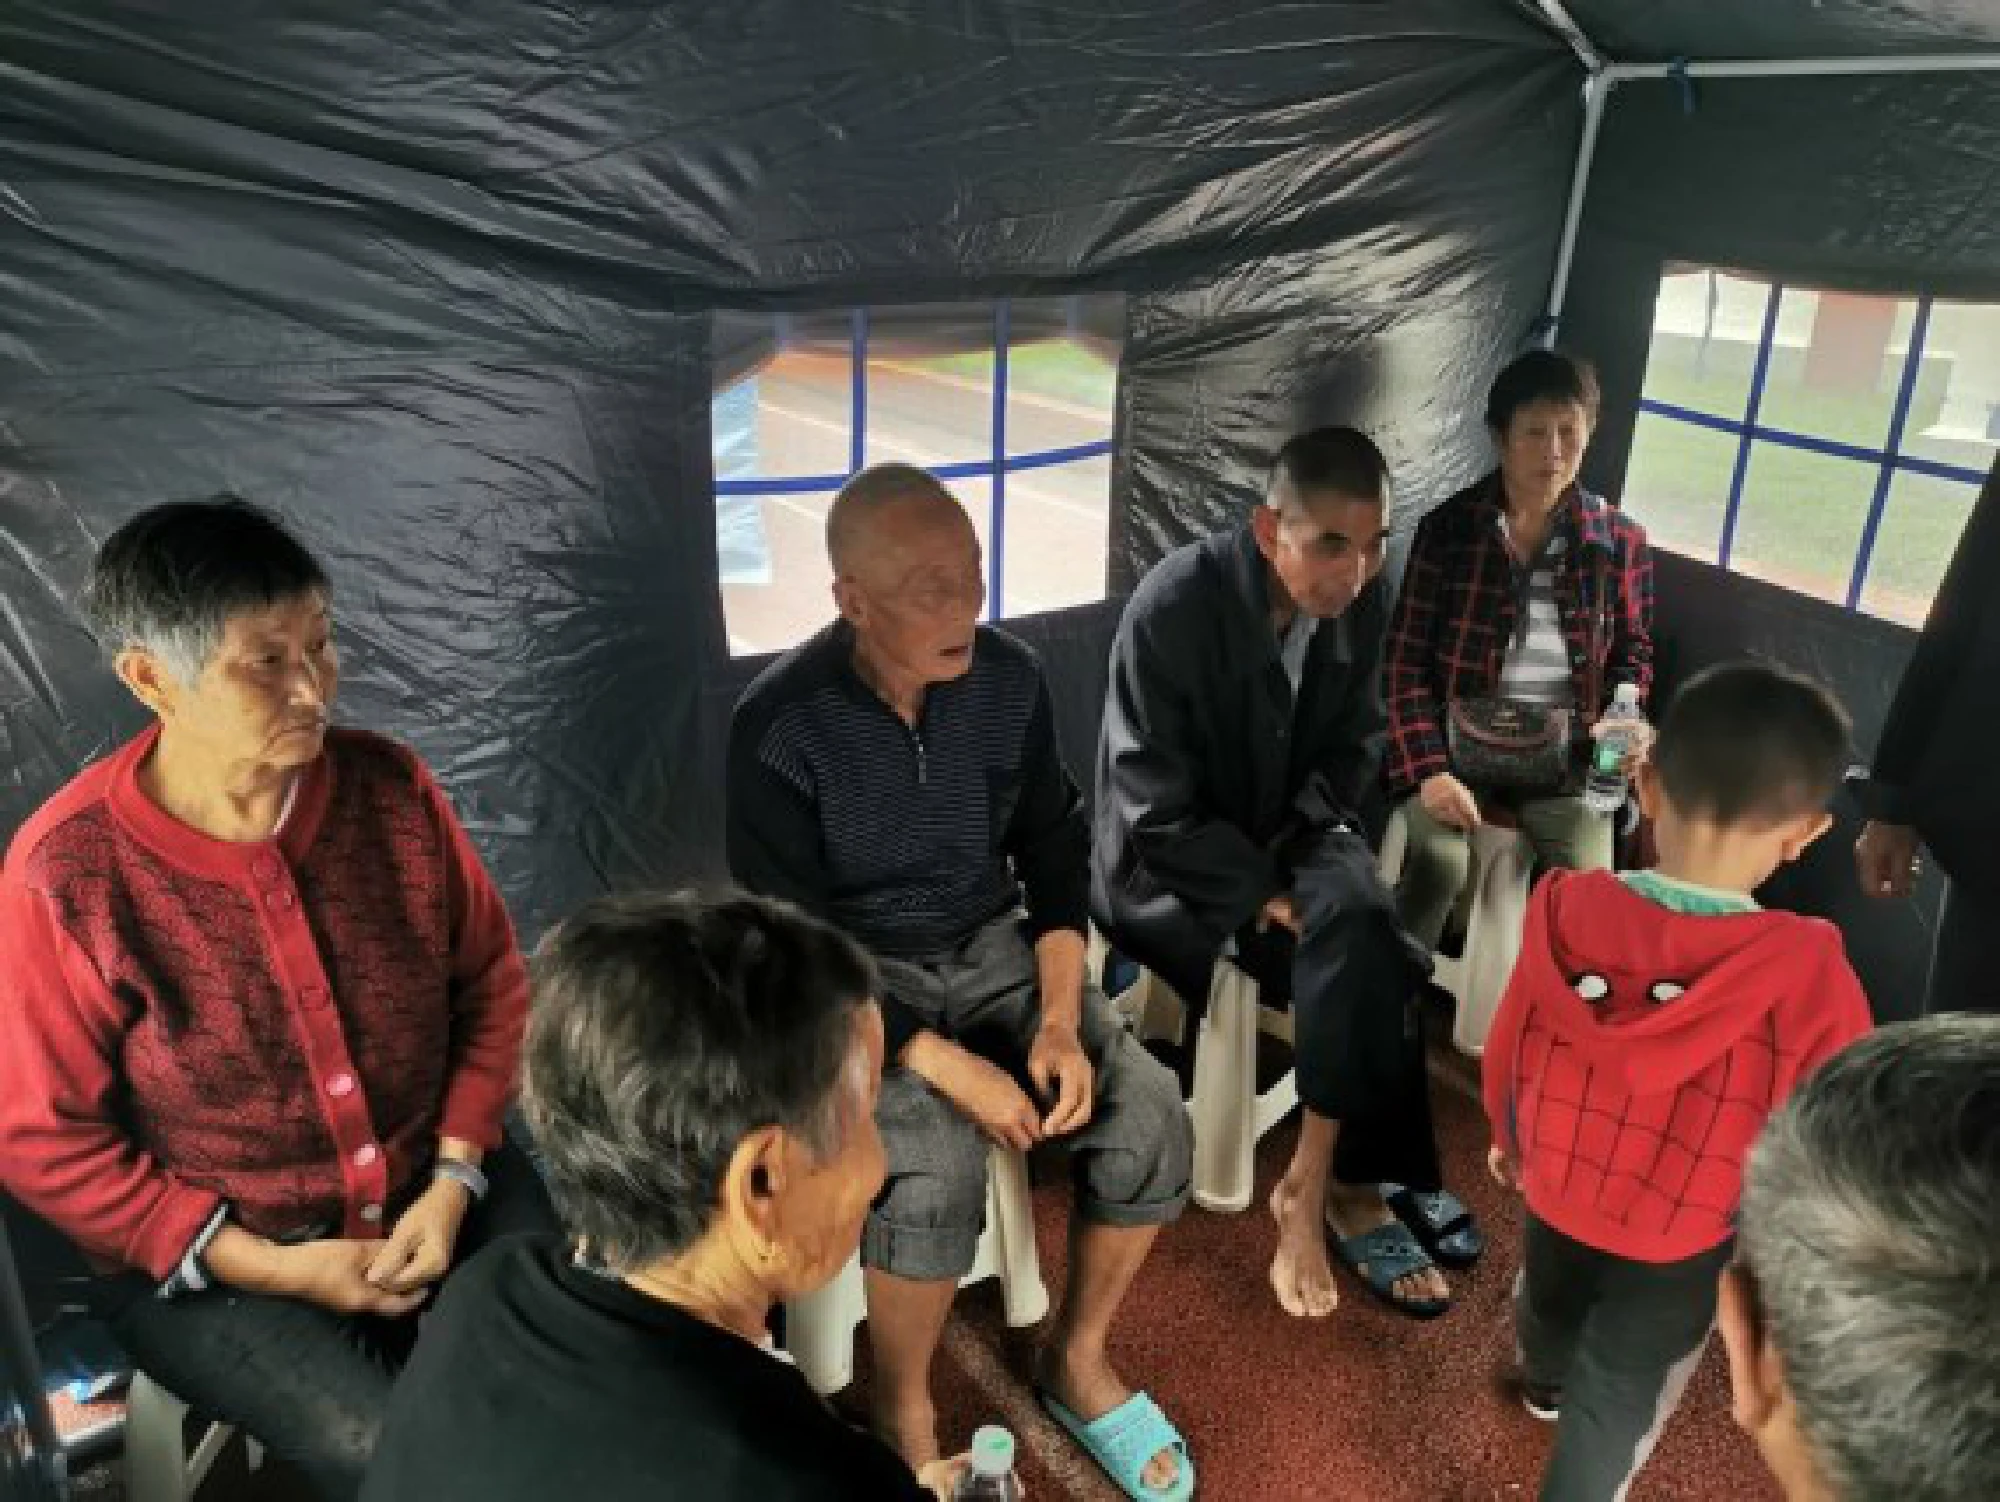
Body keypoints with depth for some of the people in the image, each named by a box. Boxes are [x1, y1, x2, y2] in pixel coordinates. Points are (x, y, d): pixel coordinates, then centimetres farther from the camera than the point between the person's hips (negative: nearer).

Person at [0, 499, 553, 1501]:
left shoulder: (390, 787, -9)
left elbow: (493, 983, 1)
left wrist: (454, 1180, -10)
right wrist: (270, 1265, -14)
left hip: (433, 1188, 3)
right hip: (202, 1258, -3)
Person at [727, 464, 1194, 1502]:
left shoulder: (1010, 678, -8)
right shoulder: (780, 728, -22)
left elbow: (1055, 851, 3)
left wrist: (1059, 1019, -10)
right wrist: (952, 1069, -25)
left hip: (994, 948, 5)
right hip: (855, 984, -4)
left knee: (1148, 1117, -14)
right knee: (934, 1171, -29)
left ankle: (1077, 1360, 13)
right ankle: (902, 1411, 3)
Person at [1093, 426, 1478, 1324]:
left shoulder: (1360, 599, -7)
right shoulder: (1174, 608, -23)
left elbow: (1354, 745, 7)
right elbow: (1154, 809, -20)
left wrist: (1287, 857, -8)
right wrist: (1261, 891, -21)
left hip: (1290, 832, 5)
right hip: (1170, 861, -5)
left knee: (1361, 932, -25)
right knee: (1367, 963, -23)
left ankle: (1315, 1186, -10)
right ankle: (1347, 1184, -4)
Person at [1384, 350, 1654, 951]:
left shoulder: (1620, 541, 3)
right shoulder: (1449, 526, -3)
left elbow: (1632, 652, 16)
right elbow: (1407, 658, -4)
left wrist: (1625, 722, -6)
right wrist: (1429, 768, -15)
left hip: (1566, 756, 2)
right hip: (1458, 743, -1)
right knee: (1438, 865, -27)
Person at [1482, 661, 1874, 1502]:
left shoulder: (1567, 911, -23)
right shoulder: (1812, 976, -32)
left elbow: (1506, 1048, -7)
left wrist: (1509, 1138, 14)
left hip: (1555, 1185, 4)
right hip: (1683, 1239, -4)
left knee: (1549, 1299, 36)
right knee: (1624, 1392, 22)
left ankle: (1546, 1381, 68)